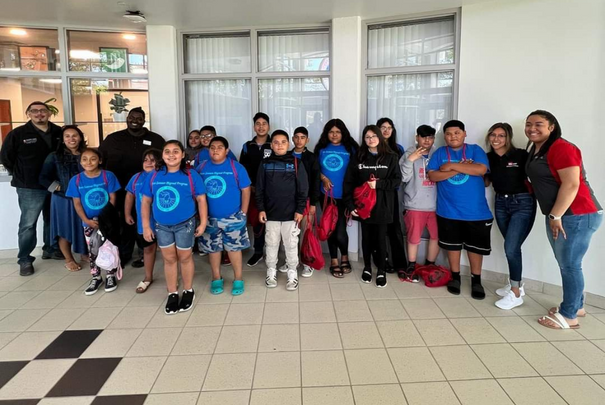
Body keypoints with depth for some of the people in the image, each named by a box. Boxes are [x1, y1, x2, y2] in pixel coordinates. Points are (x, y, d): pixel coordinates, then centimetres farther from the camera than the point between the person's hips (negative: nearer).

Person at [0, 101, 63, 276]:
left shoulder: (59, 132, 2)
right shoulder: (17, 134, -7)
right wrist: (20, 176, 6)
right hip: (30, 188, -4)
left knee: (52, 220, 16)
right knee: (28, 224, 0)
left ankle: (50, 249, 32)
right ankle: (24, 260, 10)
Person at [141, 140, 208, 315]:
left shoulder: (191, 175, -10)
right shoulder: (154, 176, -3)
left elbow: (201, 199, -7)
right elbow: (146, 202, 2)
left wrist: (203, 223, -10)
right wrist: (146, 226, 0)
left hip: (185, 224, -3)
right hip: (162, 226, 3)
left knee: (184, 257, 10)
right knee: (169, 259, 13)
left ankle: (188, 291, 29)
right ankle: (172, 294, 27)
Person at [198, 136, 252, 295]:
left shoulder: (236, 167, -7)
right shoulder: (202, 168, 0)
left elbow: (246, 190, -4)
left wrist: (243, 213, -8)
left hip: (232, 217, -2)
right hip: (209, 218, 3)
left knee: (234, 248, 7)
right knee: (213, 249, 13)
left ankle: (238, 280, 21)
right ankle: (216, 279, 30)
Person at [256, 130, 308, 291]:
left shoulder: (296, 163, -3)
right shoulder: (265, 164, 2)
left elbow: (303, 189, -3)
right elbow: (260, 189, 4)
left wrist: (300, 209, -8)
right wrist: (261, 209, -2)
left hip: (291, 213, -1)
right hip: (271, 213, 2)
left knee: (291, 245, 7)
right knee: (271, 244, 12)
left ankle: (292, 274, 22)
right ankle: (271, 272, 28)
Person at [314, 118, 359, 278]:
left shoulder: (350, 148, 0)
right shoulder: (321, 148, 7)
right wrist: (323, 178, -7)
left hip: (344, 196, -3)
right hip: (326, 195, 3)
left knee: (340, 231, -9)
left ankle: (344, 257, 19)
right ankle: (334, 261, 24)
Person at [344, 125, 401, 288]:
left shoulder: (391, 157, 1)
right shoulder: (357, 158, 3)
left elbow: (397, 181, -2)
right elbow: (348, 182, 0)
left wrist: (378, 184, -16)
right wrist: (350, 204, -8)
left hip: (382, 205, -1)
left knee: (380, 238, 4)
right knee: (366, 237, 11)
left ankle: (381, 271, 19)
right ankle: (367, 268, 28)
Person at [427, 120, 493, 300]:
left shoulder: (475, 150, 1)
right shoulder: (440, 153, 4)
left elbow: (481, 170, -16)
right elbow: (432, 175, -8)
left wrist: (452, 165, -15)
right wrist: (462, 169, -15)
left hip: (475, 210, -1)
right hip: (448, 210, 1)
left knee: (475, 246, 9)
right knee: (453, 244, 12)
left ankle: (476, 281, 24)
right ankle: (455, 277, 28)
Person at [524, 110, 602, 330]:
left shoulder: (561, 147, -15)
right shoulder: (536, 150, 14)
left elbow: (571, 184, -21)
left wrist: (556, 216, -20)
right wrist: (553, 216, 13)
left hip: (576, 215, -9)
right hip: (558, 215, 9)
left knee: (569, 265, -2)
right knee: (566, 264, 17)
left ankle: (569, 316, 9)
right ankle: (577, 305, 31)